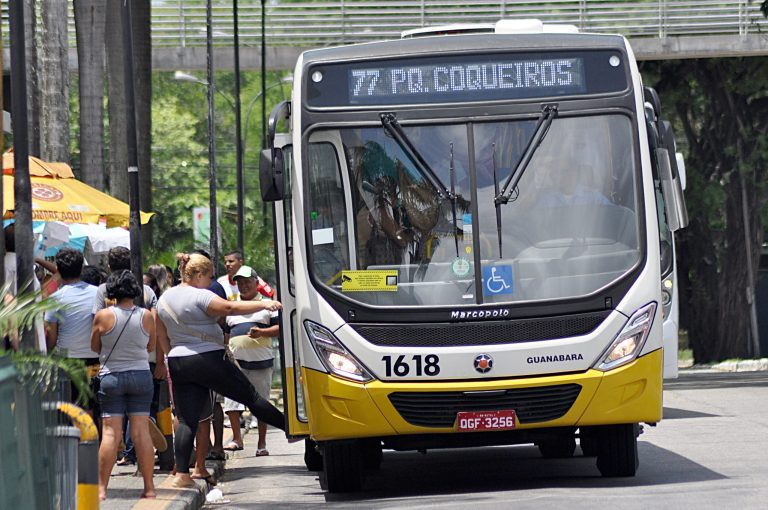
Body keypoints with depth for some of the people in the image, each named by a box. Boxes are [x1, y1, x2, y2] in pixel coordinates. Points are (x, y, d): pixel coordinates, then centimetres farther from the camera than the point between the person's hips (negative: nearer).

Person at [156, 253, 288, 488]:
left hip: (178, 364, 7)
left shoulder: (165, 299, 12)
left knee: (187, 419, 3)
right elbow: (231, 308, -19)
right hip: (208, 360, -7)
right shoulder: (199, 296, -13)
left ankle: (181, 473, -5)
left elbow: (162, 337, 17)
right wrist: (264, 304, -18)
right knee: (250, 396, 5)